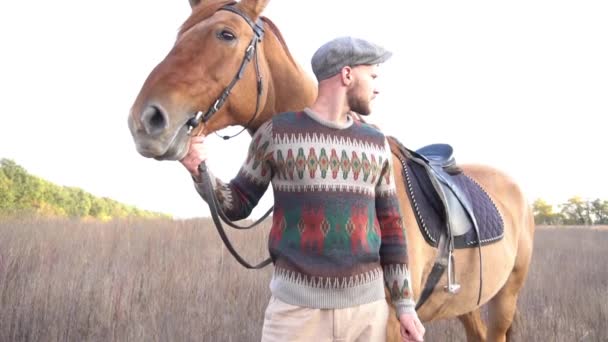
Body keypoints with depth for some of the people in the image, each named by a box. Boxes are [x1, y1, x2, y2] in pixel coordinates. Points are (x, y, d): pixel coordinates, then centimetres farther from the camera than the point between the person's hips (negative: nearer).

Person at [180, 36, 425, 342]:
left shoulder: (376, 143, 9)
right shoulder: (276, 133, -1)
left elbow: (390, 225, 11)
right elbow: (238, 205, 6)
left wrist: (405, 304, 8)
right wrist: (198, 170, -13)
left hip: (367, 305, 3)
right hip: (296, 304, -3)